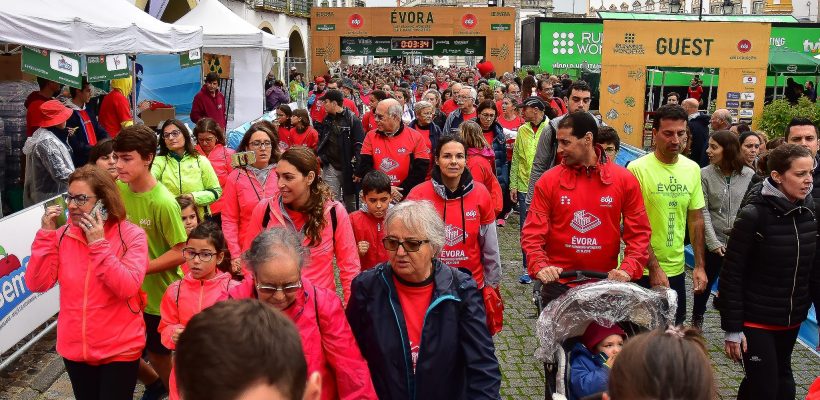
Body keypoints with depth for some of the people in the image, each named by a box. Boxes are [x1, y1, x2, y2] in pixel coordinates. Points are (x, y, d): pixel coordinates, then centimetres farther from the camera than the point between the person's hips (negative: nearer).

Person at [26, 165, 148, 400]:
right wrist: (46, 234, -13)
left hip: (119, 349, -5)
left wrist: (98, 244, -25)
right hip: (75, 347, 5)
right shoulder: (62, 236, 0)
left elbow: (127, 287, -24)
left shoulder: (131, 235, -13)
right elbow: (37, 284, -7)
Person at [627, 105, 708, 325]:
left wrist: (699, 266, 8)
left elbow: (696, 219, 10)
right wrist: (654, 267, -16)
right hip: (642, 270, -5)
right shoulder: (637, 169, -14)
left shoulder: (692, 169, 3)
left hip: (676, 269, 5)